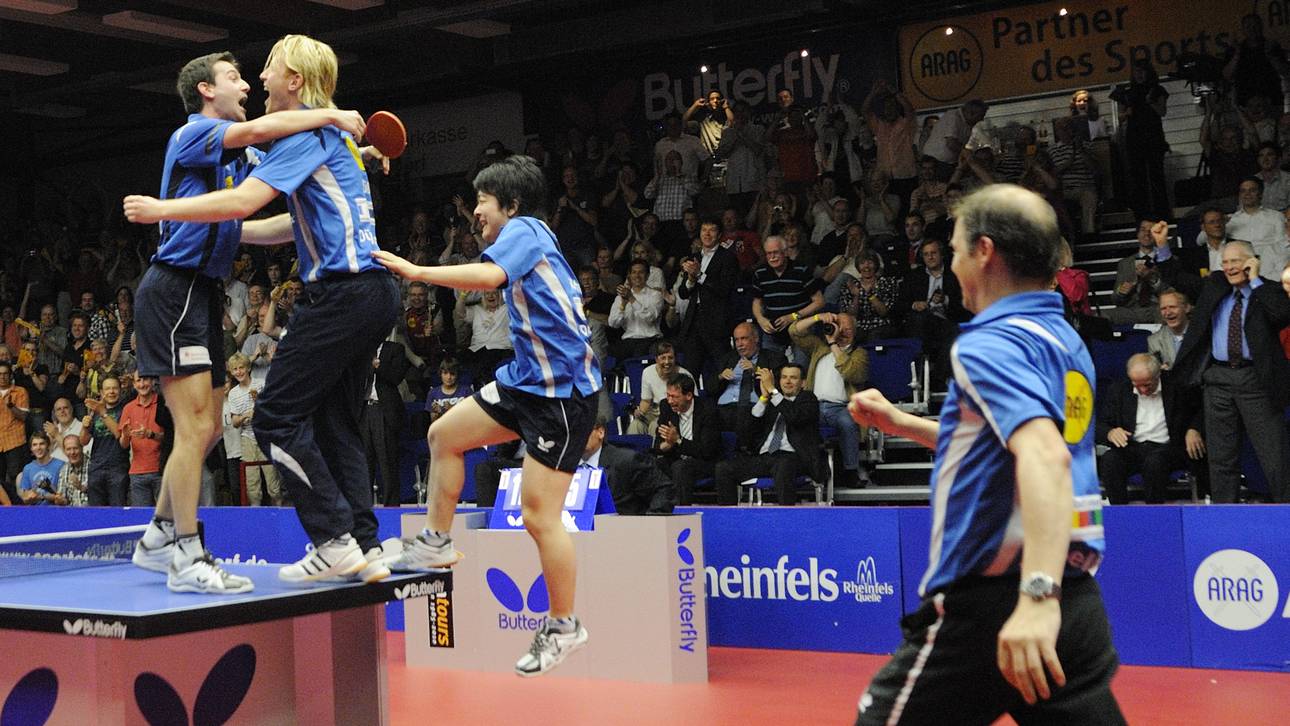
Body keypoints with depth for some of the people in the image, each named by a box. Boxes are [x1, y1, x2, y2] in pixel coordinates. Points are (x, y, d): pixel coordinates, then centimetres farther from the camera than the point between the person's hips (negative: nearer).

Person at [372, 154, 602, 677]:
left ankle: (564, 627, 6)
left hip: (562, 390, -10)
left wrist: (417, 271, -29)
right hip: (526, 378, 10)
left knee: (539, 513, -7)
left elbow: (488, 275, -32)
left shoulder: (524, 229, -12)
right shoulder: (526, 236, 16)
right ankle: (437, 542, 22)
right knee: (444, 434, 11)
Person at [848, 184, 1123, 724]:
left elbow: (1044, 457, -30)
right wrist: (900, 422, 30)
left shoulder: (990, 344, -13)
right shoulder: (1065, 342, 14)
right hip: (1078, 605, 8)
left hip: (985, 608, -8)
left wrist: (1038, 596, -40)